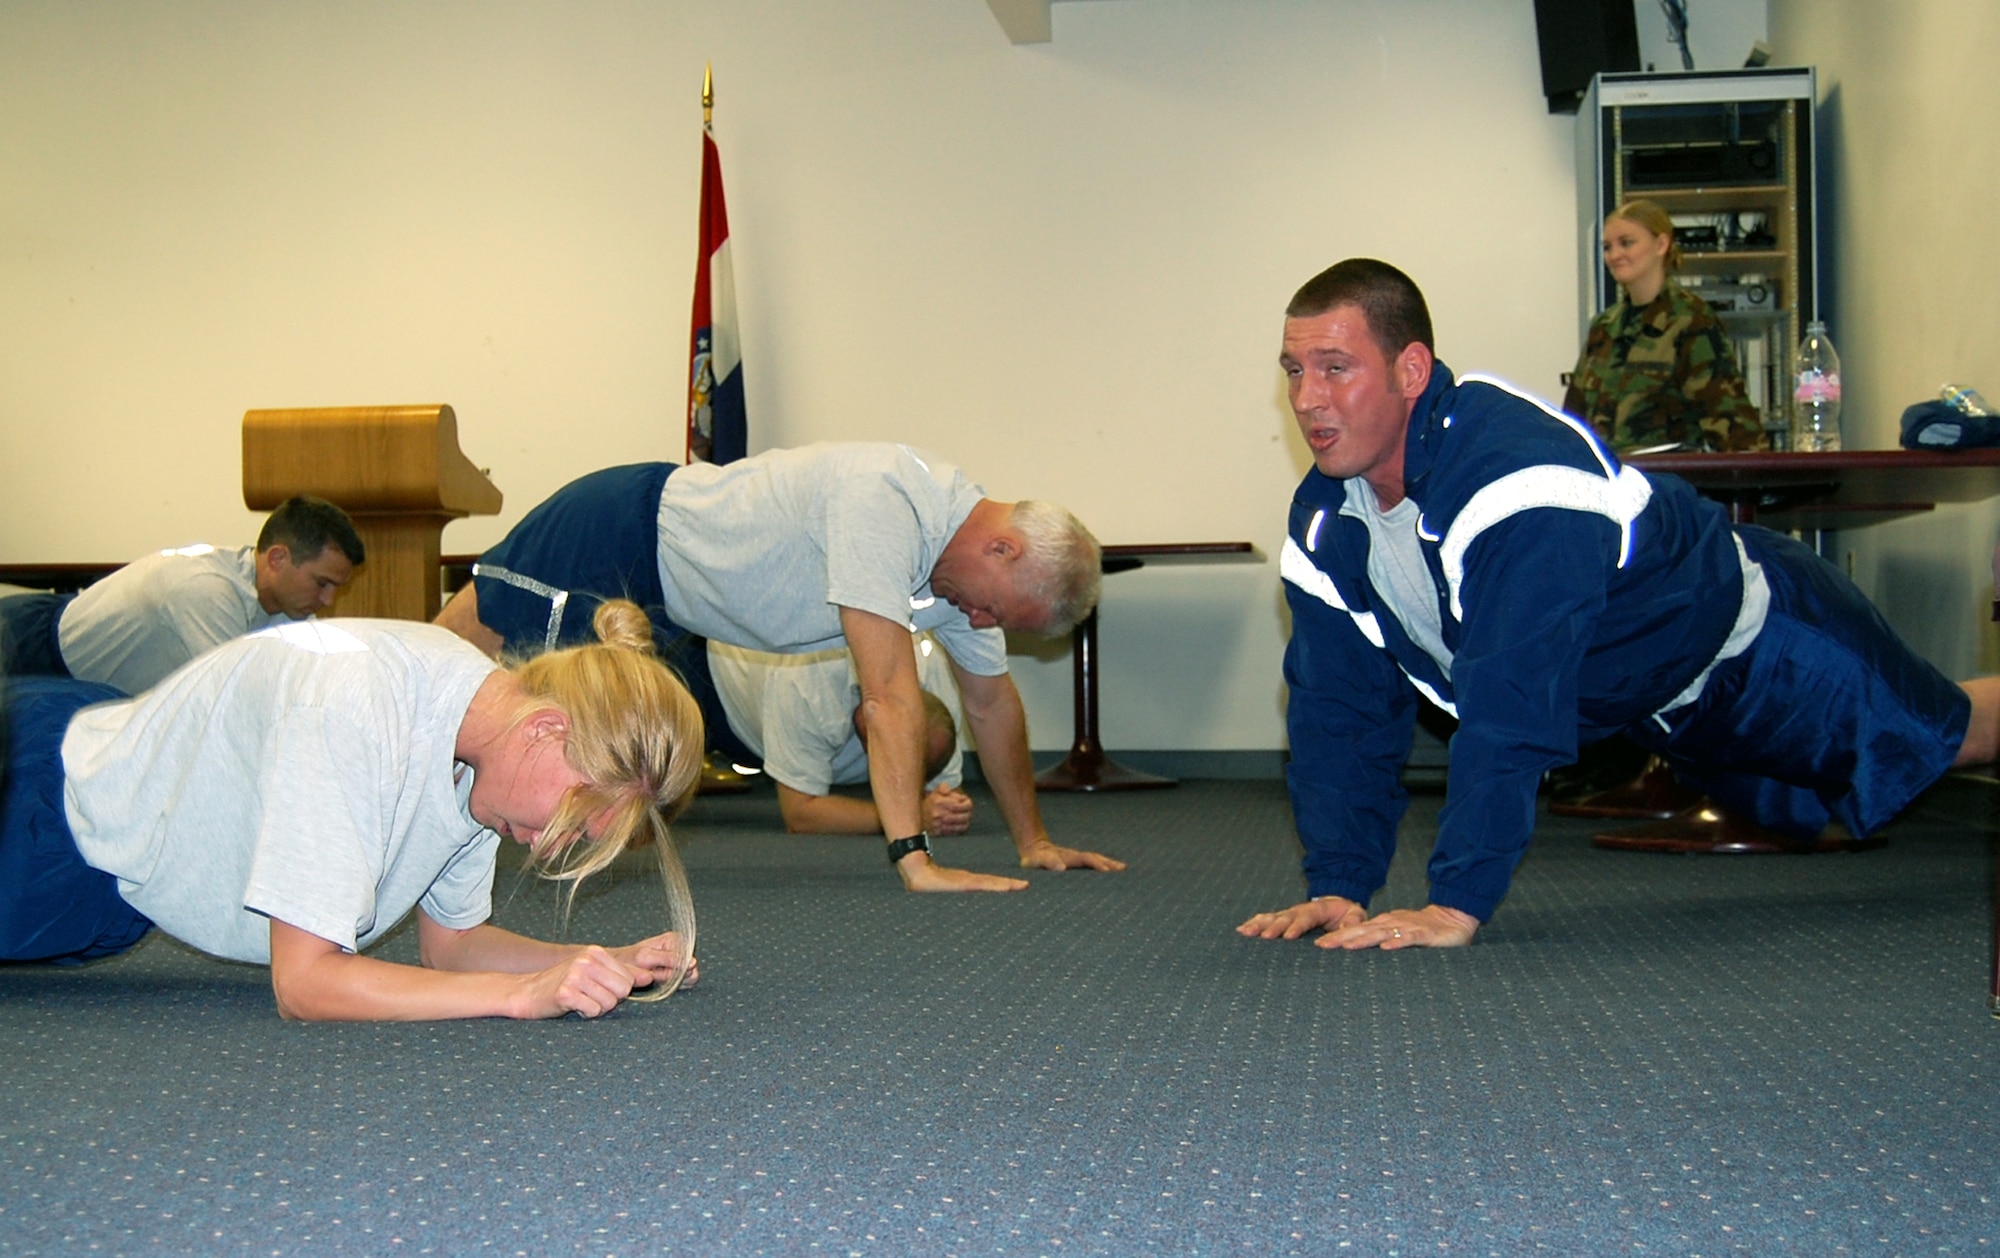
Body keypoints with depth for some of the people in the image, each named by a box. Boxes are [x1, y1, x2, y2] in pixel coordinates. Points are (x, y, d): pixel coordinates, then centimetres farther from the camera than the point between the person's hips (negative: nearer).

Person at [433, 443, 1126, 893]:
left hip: (665, 600, 8)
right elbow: (889, 692, -40)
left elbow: (990, 700, 5)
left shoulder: (973, 562, -9)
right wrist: (914, 859, -41)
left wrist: (1034, 841, 8)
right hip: (620, 532, -8)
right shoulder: (888, 503, -37)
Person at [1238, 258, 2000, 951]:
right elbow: (1339, 708, -13)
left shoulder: (1516, 472, -42)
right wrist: (1337, 886, -20)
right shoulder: (1324, 523, -17)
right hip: (1659, 705, 7)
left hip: (1754, 636, -7)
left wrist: (1458, 904, -49)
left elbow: (1510, 703, -47)